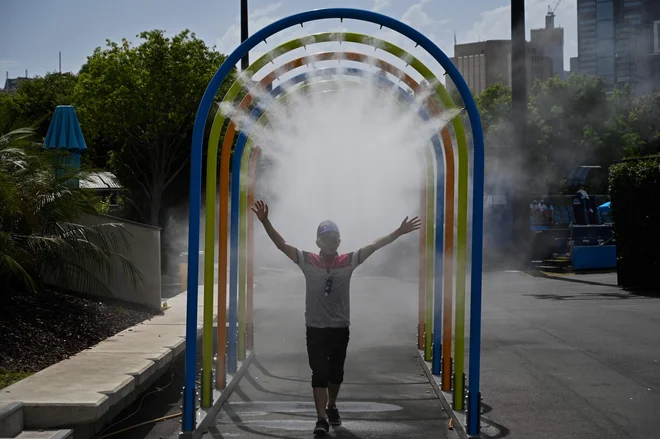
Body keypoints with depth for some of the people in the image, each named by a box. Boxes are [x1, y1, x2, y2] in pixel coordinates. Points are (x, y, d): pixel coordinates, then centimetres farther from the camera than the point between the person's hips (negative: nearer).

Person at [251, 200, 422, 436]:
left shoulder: (348, 261, -2)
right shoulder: (308, 261, -5)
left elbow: (374, 246, -5)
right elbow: (282, 245, -11)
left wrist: (399, 231, -12)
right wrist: (265, 221, -23)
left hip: (340, 328, 2)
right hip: (315, 329, -2)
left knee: (336, 373, 16)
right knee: (319, 374, -7)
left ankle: (332, 407, 40)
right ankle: (321, 419, -5)